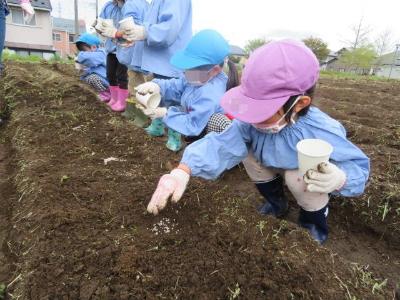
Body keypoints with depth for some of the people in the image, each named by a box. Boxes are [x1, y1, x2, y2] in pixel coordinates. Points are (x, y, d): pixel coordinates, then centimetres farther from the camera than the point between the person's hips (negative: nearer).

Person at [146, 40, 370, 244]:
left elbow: (359, 165, -26)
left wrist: (340, 179, -51)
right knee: (248, 151, -15)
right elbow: (222, 144, -38)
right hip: (276, 164, 4)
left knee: (298, 177, -34)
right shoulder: (253, 120, -28)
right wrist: (183, 170, -54)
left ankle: (315, 221, 2)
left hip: (309, 174, -4)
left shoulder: (322, 134, -39)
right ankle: (277, 203, 11)